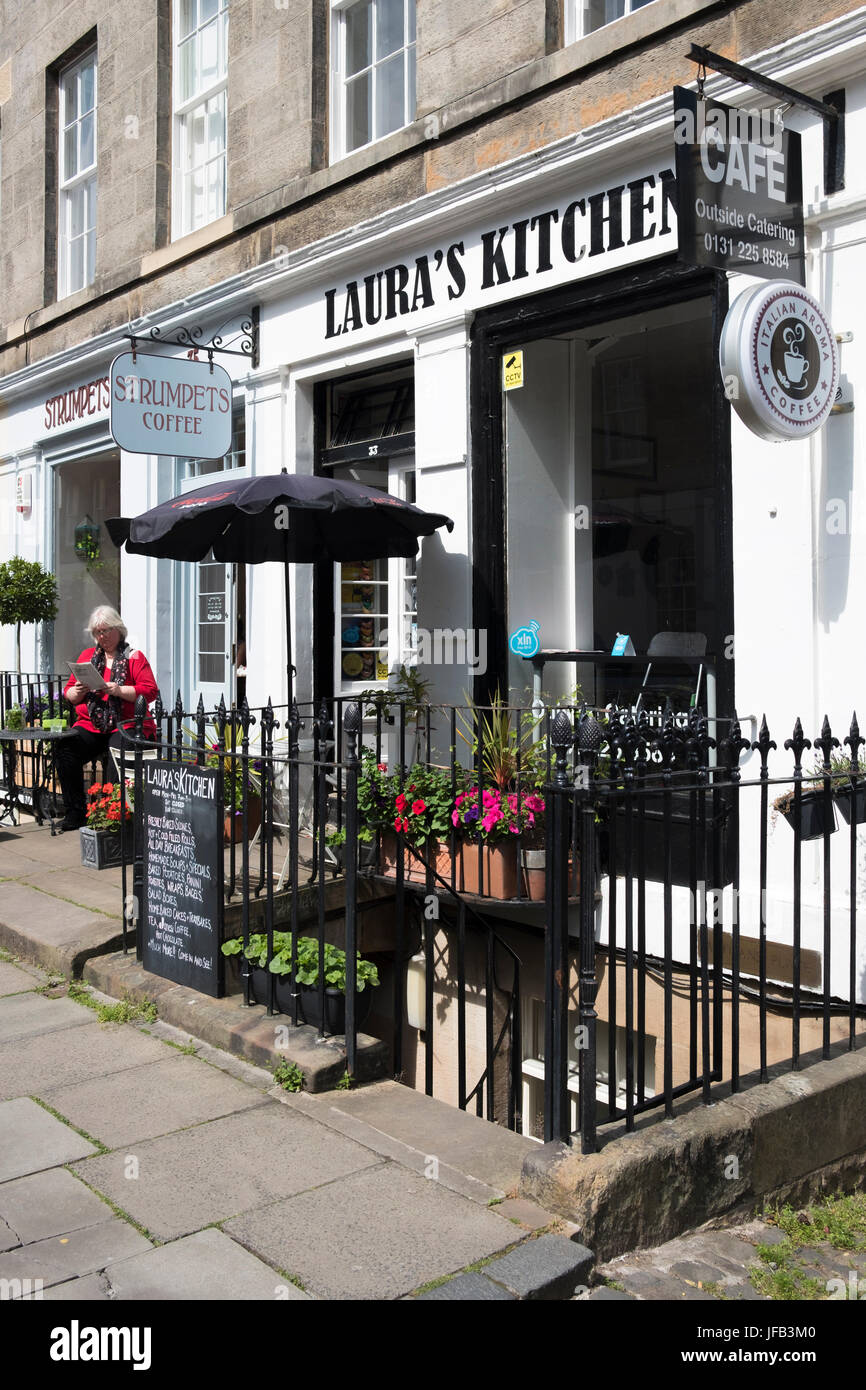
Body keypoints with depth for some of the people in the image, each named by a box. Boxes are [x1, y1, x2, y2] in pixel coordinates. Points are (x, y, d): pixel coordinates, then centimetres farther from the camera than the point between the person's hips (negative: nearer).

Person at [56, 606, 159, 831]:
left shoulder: (134, 657, 5)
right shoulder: (88, 655, 20)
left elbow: (151, 691, -6)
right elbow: (68, 692, 19)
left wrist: (119, 691, -19)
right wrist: (77, 692, -5)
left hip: (125, 725, -4)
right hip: (90, 725, 4)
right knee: (65, 751, -23)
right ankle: (75, 812, -14)